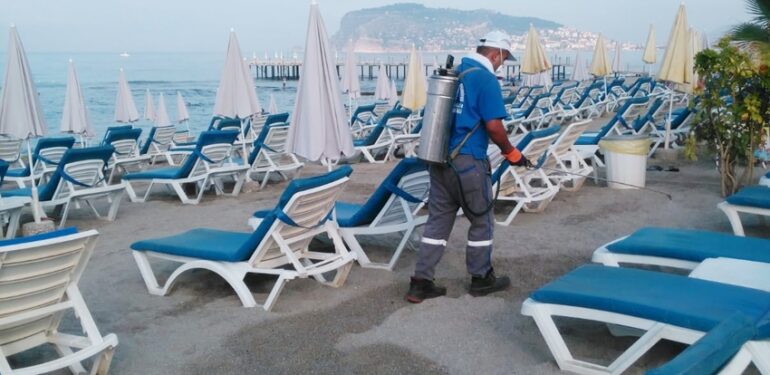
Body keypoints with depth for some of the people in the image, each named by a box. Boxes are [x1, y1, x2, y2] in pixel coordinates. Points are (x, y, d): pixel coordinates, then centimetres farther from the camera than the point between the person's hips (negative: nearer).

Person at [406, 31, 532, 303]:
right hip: (467, 161, -7)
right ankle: (481, 279, 24)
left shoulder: (454, 73, 12)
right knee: (481, 220, 11)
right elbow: (494, 126, -17)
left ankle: (420, 283, 11)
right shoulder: (486, 78, -11)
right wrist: (510, 153, -2)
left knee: (438, 220, 11)